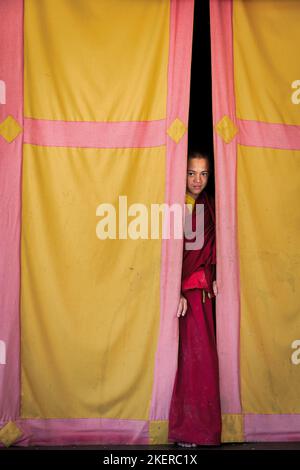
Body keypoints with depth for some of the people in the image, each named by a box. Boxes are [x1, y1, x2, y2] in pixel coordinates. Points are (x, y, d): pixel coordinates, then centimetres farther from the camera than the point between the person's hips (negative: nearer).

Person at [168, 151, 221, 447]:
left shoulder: (208, 205, 11)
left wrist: (213, 279, 8)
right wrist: (177, 292, -19)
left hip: (204, 290, 6)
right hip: (182, 289, -6)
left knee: (203, 353, 8)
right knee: (191, 354, -6)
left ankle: (203, 421, 19)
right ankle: (186, 428, 5)